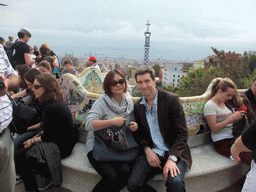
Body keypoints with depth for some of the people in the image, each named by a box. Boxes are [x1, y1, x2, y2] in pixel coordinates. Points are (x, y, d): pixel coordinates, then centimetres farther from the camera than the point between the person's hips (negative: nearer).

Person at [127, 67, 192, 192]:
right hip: (150, 153, 4)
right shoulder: (138, 106, 9)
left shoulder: (172, 99, -6)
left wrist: (172, 158, -20)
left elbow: (182, 133, -7)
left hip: (174, 152, -3)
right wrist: (147, 150, -5)